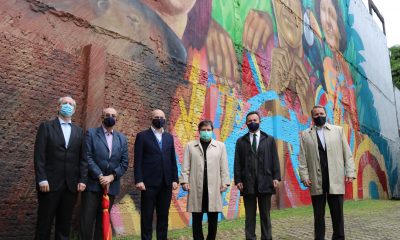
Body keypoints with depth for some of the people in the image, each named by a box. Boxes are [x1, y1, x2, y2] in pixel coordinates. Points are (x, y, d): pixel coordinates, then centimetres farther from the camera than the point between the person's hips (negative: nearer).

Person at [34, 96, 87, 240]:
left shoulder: (79, 131, 13)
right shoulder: (46, 127, 4)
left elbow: (82, 158, 7)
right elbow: (39, 155, -4)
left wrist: (82, 180, -1)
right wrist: (42, 179, -12)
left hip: (71, 184, 3)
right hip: (50, 183, -3)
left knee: (65, 223, 9)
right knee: (44, 222, 5)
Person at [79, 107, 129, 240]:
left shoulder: (122, 138, 11)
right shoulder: (91, 133, 1)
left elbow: (124, 162, 5)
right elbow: (87, 157, -9)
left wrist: (111, 177, -9)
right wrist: (100, 176, -15)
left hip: (111, 185, 3)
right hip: (92, 184, -3)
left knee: (103, 220, 11)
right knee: (87, 220, -2)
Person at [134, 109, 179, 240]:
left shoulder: (169, 137, 14)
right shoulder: (142, 136, 1)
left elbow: (173, 160, 12)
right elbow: (138, 160, -4)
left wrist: (175, 179, 4)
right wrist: (139, 180, -12)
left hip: (166, 183, 4)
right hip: (149, 183, -4)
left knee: (163, 216, 10)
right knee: (147, 216, 4)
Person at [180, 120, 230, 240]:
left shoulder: (220, 146, 8)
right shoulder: (190, 146, 8)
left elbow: (224, 167, 5)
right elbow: (186, 166, 5)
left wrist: (225, 182, 0)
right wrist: (184, 181, -3)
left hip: (214, 187, 0)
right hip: (196, 188, 0)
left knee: (213, 218, 6)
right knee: (197, 218, 6)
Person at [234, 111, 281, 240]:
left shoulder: (269, 139, 11)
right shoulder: (241, 141, 10)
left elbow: (275, 160, 5)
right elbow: (237, 163, 5)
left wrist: (276, 177, -5)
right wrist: (238, 180, -4)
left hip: (265, 182, 0)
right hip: (247, 183, 0)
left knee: (265, 215, 7)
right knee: (250, 215, 4)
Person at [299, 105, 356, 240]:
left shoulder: (338, 130, 10)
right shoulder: (305, 135, 8)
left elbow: (347, 154, 6)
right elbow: (302, 158, 3)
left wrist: (350, 172, -2)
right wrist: (304, 176, -5)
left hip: (336, 180, 0)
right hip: (316, 182, 0)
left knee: (337, 214, 5)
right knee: (318, 215, 6)